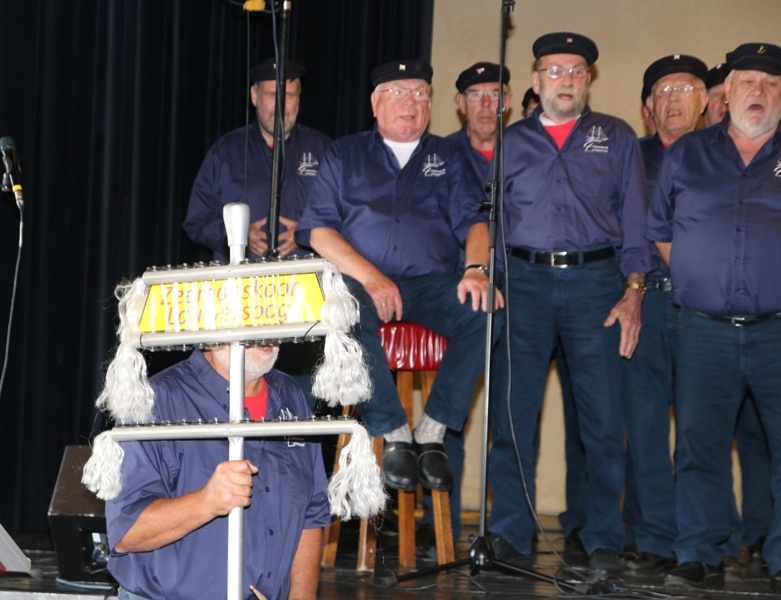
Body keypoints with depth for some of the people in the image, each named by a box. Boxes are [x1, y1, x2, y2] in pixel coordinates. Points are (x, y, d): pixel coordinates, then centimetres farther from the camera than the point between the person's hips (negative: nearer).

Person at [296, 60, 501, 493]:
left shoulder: (447, 158, 21)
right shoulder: (345, 155, 16)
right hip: (362, 281, -2)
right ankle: (393, 434, -24)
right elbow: (317, 229, 4)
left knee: (485, 313, -30)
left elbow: (473, 220, 9)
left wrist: (476, 269, -14)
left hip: (432, 283, 2)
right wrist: (370, 278, -12)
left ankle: (433, 432, -21)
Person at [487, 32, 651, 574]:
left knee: (604, 416, -3)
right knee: (512, 411, -2)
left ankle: (604, 539, 6)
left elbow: (636, 220, 8)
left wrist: (633, 291, -3)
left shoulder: (617, 138, 13)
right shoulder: (510, 142, 15)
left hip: (596, 282, -1)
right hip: (525, 282, 1)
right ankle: (511, 533, 8)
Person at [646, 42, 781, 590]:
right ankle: (700, 555, 10)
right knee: (699, 444, 2)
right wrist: (695, 281, 11)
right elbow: (659, 231, 20)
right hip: (705, 329, 2)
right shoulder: (687, 155, 14)